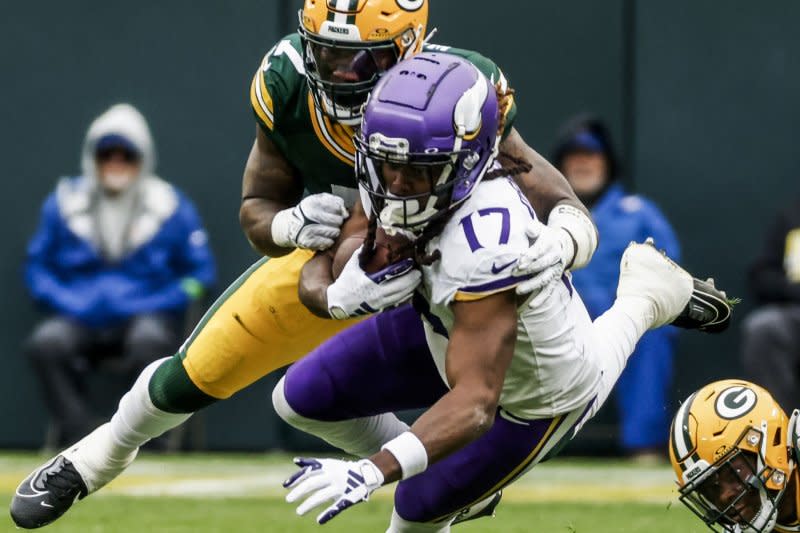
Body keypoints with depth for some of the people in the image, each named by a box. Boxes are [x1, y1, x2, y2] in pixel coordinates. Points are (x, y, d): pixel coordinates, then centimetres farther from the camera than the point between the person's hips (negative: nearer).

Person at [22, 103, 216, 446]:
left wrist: (155, 305, -10)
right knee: (45, 344, -30)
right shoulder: (64, 203, 6)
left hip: (146, 314, -2)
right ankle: (82, 438, -28)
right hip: (81, 319, 2)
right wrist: (68, 302, -7)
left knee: (149, 341, -36)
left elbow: (199, 273, 6)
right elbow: (38, 267, 12)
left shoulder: (172, 208, 2)